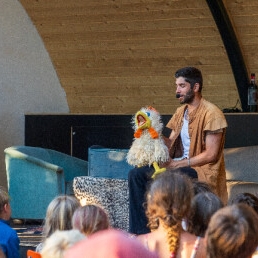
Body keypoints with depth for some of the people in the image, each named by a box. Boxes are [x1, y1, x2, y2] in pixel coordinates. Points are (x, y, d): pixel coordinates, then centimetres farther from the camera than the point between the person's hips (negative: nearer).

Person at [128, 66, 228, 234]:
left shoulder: (211, 113, -12)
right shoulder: (181, 112, 15)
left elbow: (211, 155, -16)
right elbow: (170, 144, 11)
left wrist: (177, 164, -17)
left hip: (202, 170, -9)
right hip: (179, 164, 9)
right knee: (136, 174, -8)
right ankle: (139, 232, -12)